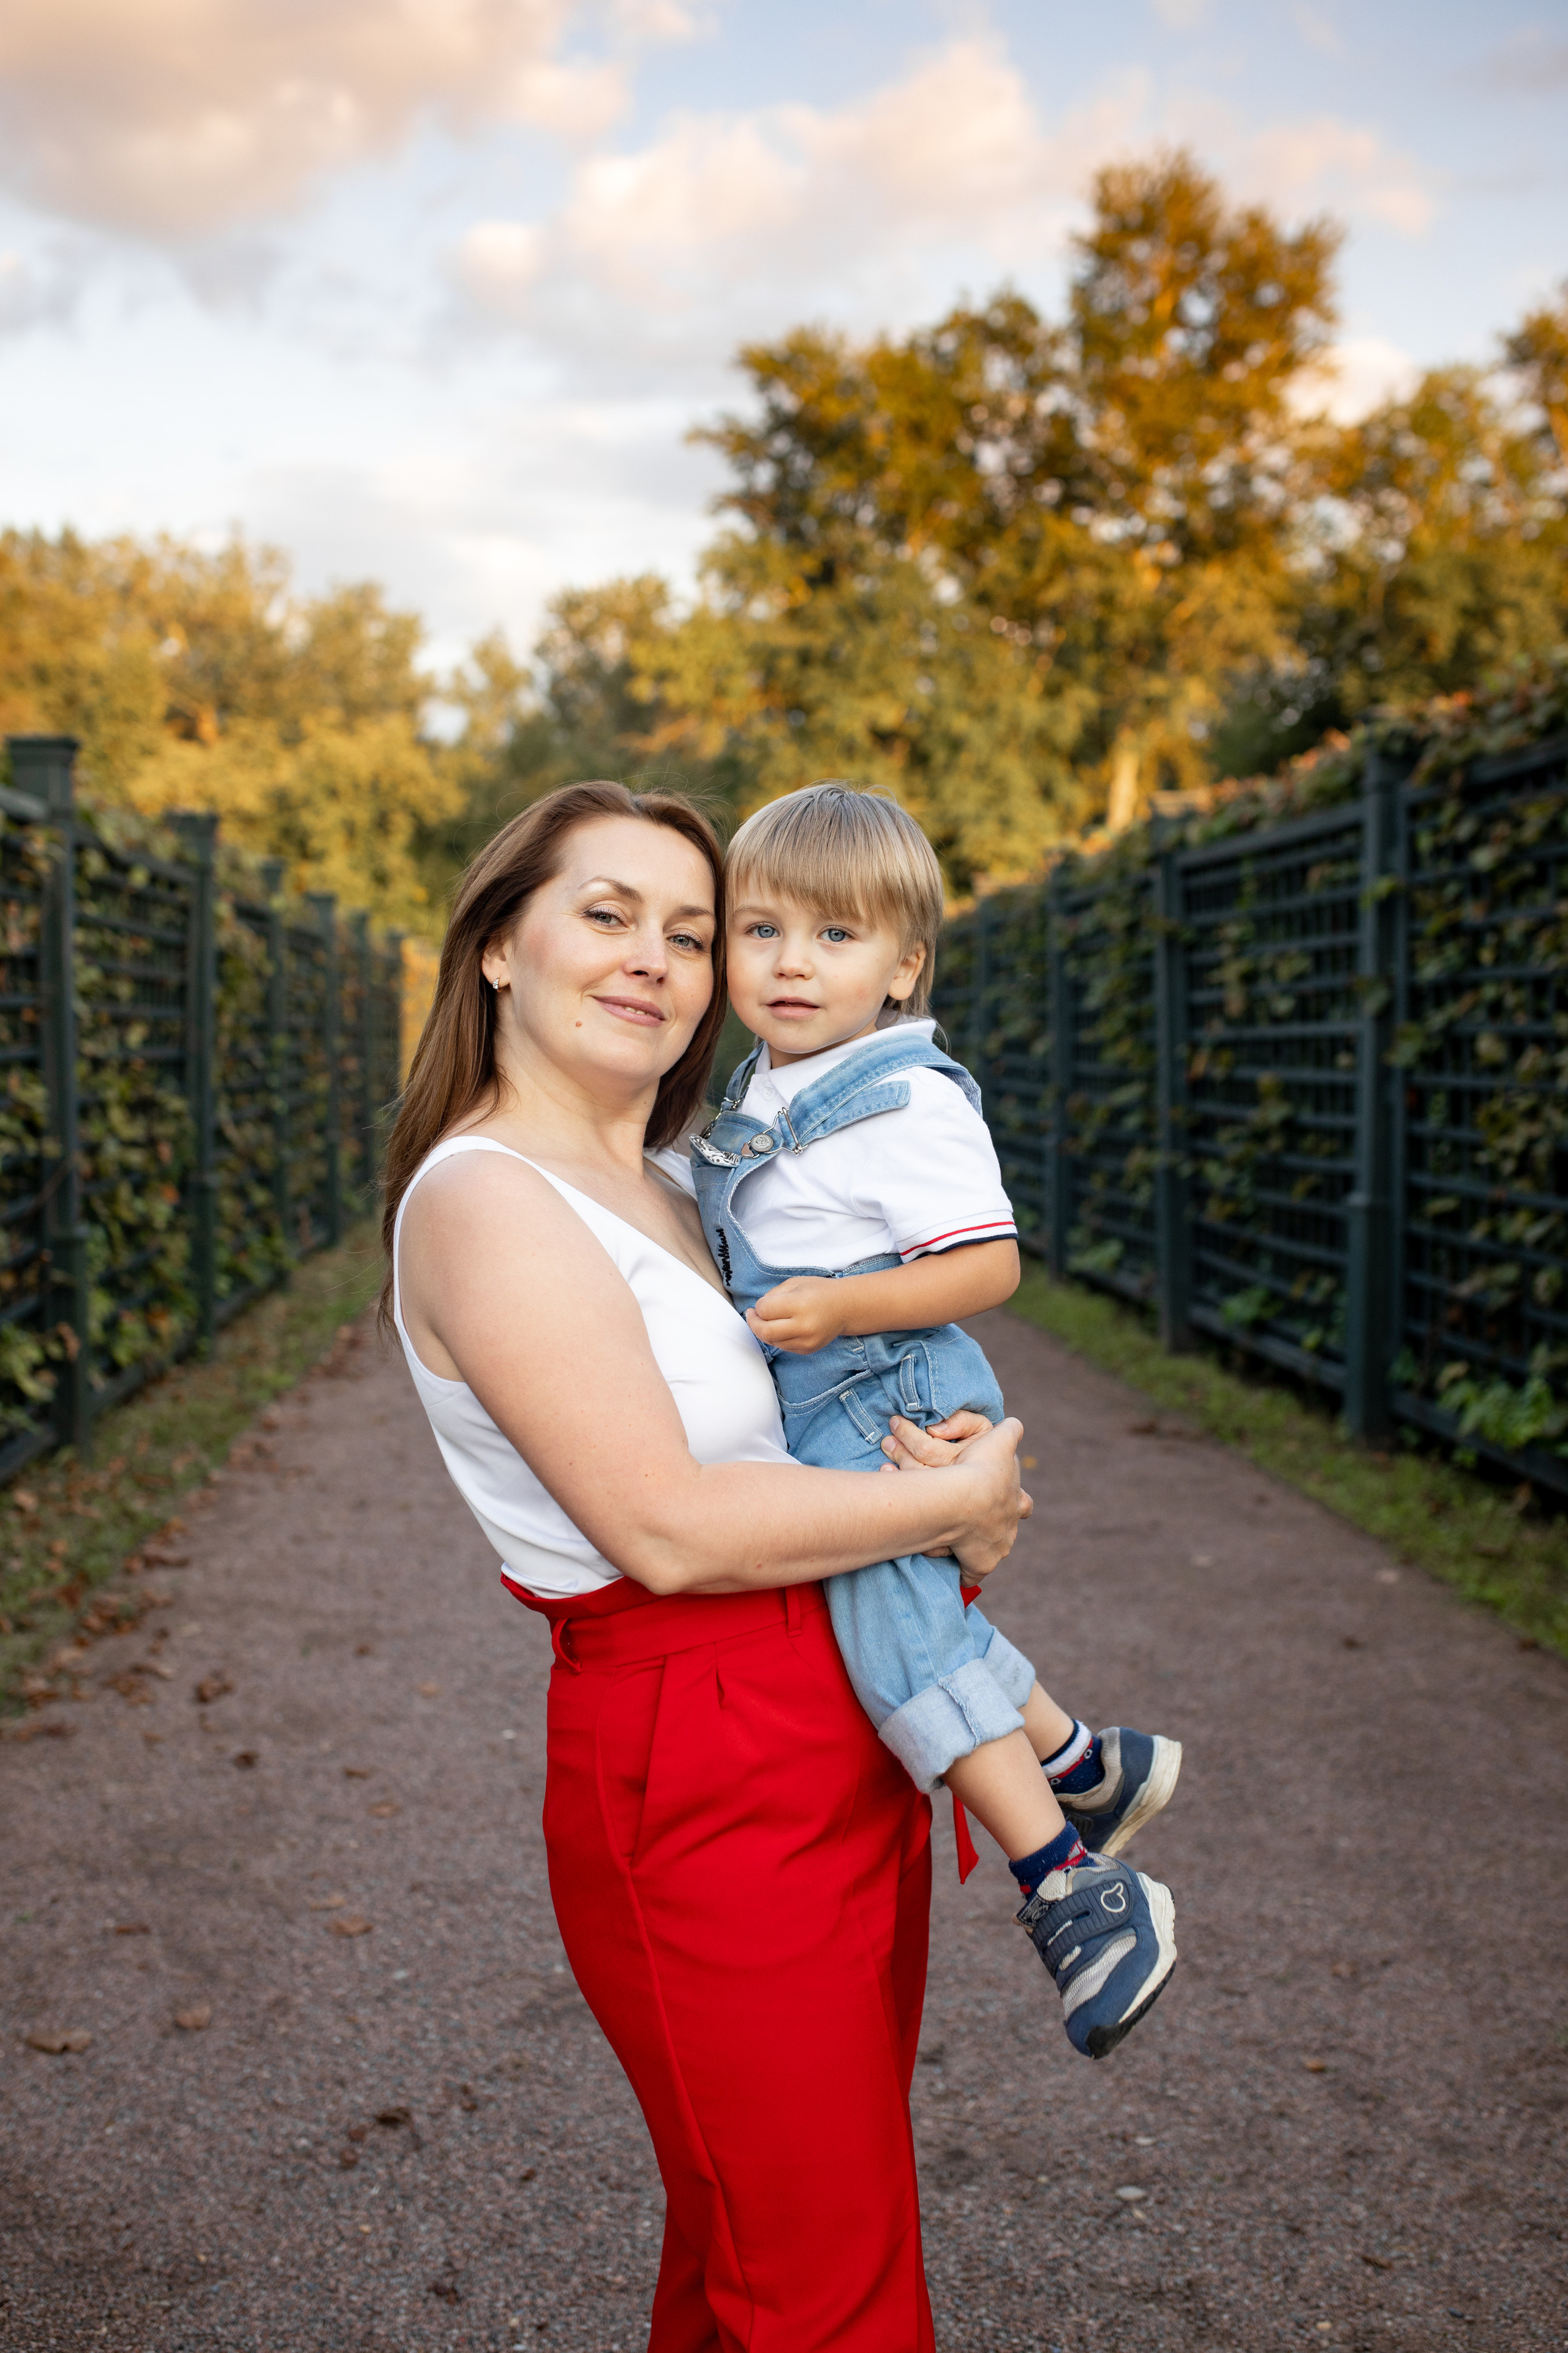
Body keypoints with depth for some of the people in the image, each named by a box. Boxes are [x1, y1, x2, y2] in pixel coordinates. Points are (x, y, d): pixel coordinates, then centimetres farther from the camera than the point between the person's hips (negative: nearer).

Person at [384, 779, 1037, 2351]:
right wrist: (950, 1500, -12)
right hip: (706, 1792, -9)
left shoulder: (660, 1196, 12)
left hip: (846, 1752, 9)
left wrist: (955, 1501, -2)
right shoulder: (484, 1196, -16)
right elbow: (667, 1527, -23)